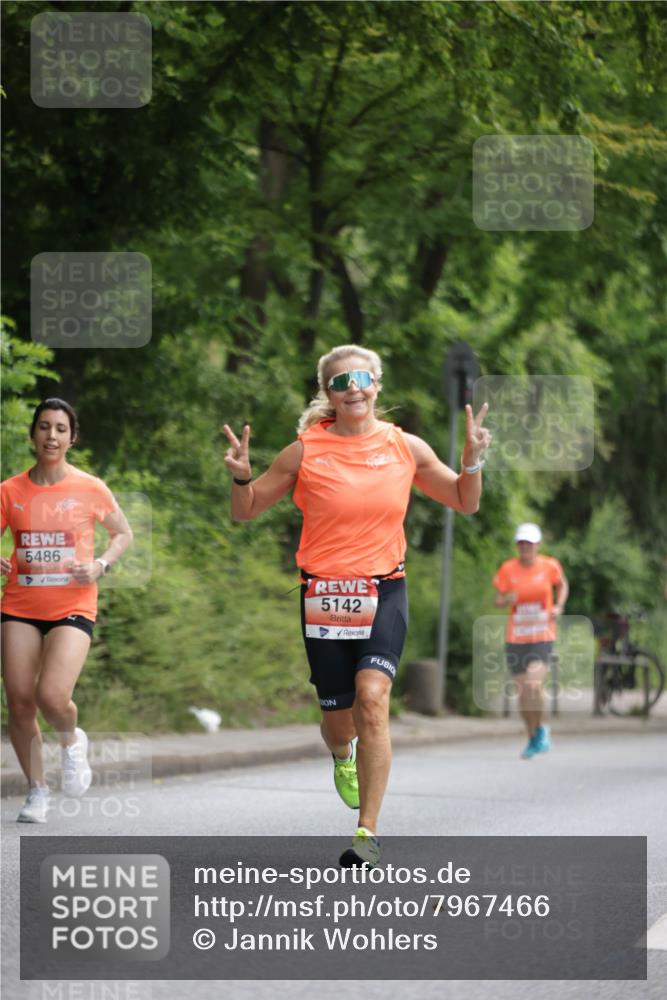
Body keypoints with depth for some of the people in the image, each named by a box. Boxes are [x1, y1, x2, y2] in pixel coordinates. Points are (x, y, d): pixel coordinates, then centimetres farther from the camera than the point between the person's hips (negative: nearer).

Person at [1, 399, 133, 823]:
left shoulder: (91, 489, -1)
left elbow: (123, 533, 12)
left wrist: (101, 565, -6)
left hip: (73, 608, -2)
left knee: (52, 696, -20)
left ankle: (72, 741, 15)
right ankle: (37, 789, 17)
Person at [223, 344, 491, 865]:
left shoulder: (407, 447, 3)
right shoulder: (306, 451, -2)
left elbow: (465, 503, 15)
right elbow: (246, 512, 6)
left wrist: (473, 461, -4)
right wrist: (242, 477, -15)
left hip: (384, 591, 0)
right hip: (324, 594, 0)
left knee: (372, 697, -21)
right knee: (339, 716, 7)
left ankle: (368, 832, -17)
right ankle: (342, 755, 48)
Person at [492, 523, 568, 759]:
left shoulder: (549, 566, -1)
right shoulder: (508, 569, -1)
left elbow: (562, 585, 17)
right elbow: (498, 600, 0)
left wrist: (559, 606, 0)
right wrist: (507, 599, -23)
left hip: (542, 636, -2)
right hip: (516, 638, 2)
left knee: (534, 685, -20)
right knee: (523, 690, 7)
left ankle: (540, 729, 4)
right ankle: (533, 739, 27)